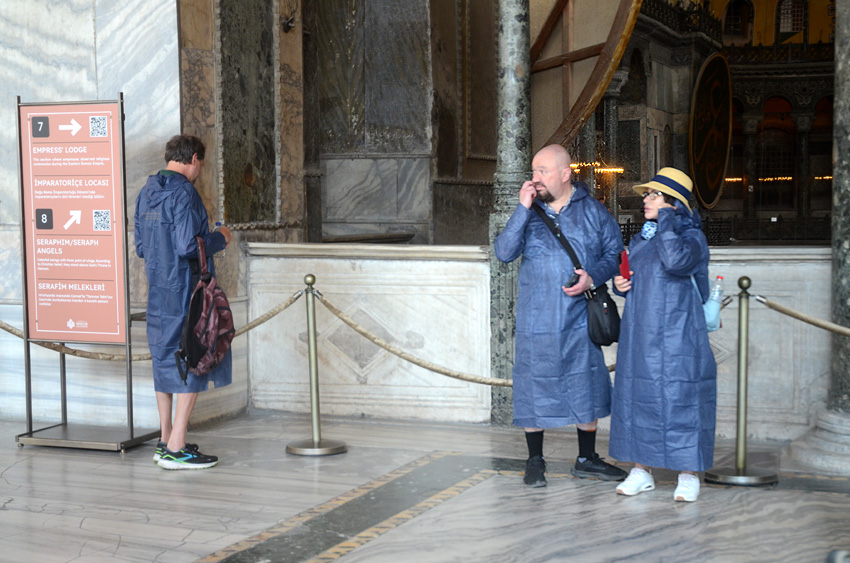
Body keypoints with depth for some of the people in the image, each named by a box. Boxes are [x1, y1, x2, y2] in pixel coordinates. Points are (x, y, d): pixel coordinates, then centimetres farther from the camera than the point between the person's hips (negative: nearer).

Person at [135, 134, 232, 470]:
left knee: (166, 359, 15)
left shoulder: (147, 193, 12)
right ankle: (176, 449, -3)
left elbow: (141, 247, 16)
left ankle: (166, 442, 22)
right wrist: (219, 239, -4)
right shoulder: (183, 193, -15)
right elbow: (188, 246, -22)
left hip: (157, 288, 9)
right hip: (185, 289, -9)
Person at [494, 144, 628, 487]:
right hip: (536, 320, 0)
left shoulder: (592, 211, 3)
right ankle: (535, 462, 18)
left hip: (580, 319, 0)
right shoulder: (529, 213, 4)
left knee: (586, 388, 8)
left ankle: (587, 459, 23)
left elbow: (615, 253, 6)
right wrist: (523, 209, -15)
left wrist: (593, 277, -12)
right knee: (534, 386, 4)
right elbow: (504, 252, -9)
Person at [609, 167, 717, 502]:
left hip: (676, 334, -7)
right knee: (636, 397, 7)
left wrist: (666, 219, -17)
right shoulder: (640, 240, 15)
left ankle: (688, 476, 8)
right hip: (639, 333, 7)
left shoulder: (691, 236, -6)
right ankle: (641, 471, 17)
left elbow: (676, 262, -28)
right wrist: (620, 285, 3)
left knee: (679, 397, -4)